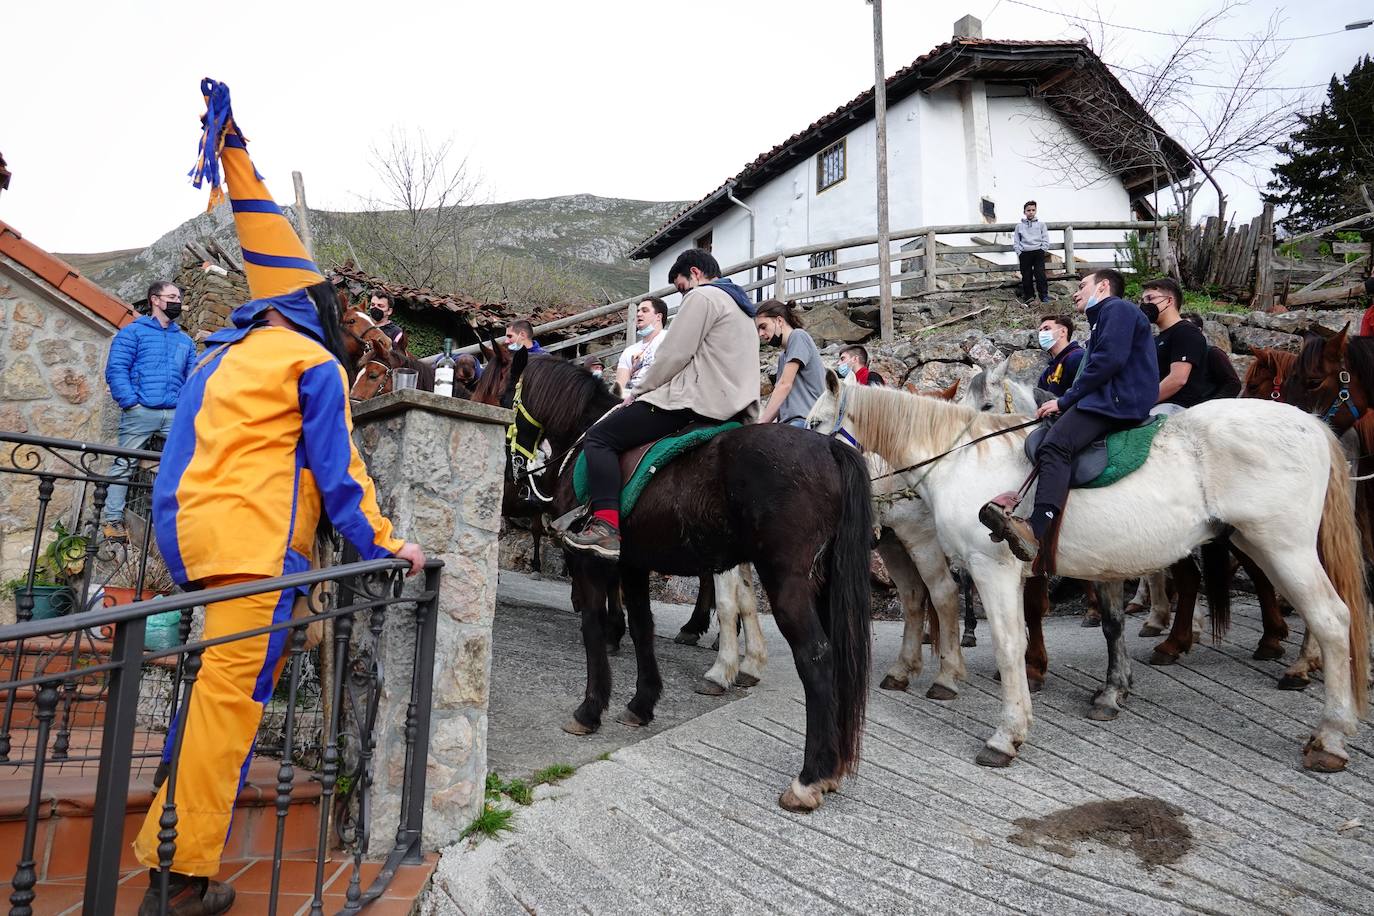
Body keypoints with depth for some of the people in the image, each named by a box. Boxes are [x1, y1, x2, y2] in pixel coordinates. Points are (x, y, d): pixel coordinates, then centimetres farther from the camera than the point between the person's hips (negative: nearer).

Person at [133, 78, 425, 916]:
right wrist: (386, 543, -1)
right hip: (257, 544, -8)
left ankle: (169, 843, 25)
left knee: (215, 687, 16)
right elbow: (336, 471, -4)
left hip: (197, 533, 8)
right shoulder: (315, 363, -2)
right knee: (232, 696, -5)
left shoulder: (229, 355, 17)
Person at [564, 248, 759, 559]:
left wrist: (638, 391, 1)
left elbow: (673, 355, -11)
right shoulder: (736, 304, 26)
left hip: (700, 402, -11)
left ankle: (606, 528, -23)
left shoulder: (701, 296, -4)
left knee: (600, 437, -9)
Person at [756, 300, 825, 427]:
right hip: (788, 422, 8)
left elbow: (785, 384, -9)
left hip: (805, 419, -8)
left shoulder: (798, 336, 1)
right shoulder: (782, 356, 26)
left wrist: (761, 422, -11)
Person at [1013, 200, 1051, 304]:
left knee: (1040, 274, -11)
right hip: (1024, 254, 1)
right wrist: (1019, 253, -2)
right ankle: (1029, 296, 10)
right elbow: (1016, 241, 9)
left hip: (1038, 252, -1)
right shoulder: (1019, 226, 11)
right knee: (1026, 276, 0)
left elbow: (1045, 240, 7)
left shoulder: (1041, 224, 11)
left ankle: (1044, 295, -3)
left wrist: (1042, 251, -5)